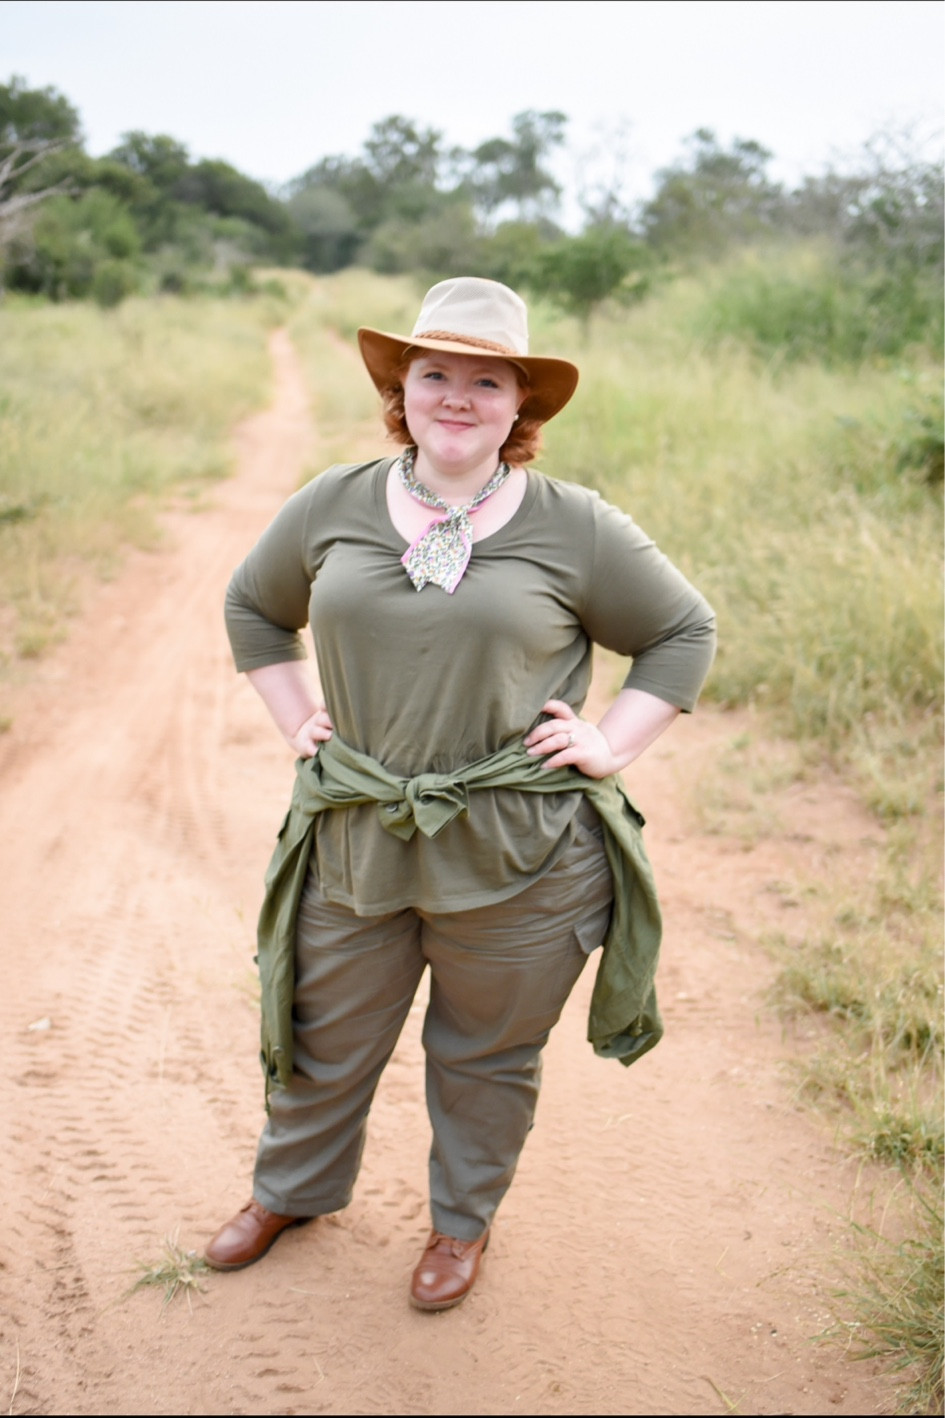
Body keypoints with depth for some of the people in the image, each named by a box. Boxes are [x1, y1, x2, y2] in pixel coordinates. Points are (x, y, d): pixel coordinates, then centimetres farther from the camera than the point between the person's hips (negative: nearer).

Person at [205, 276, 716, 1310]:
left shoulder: (576, 529, -6)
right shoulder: (332, 508, 1)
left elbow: (685, 631, 5)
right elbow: (252, 606, 18)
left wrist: (613, 743, -3)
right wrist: (297, 719, 8)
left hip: (520, 857, -2)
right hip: (355, 839, 3)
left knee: (488, 1054, 16)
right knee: (325, 1037, 19)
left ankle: (463, 1218, 43)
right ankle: (293, 1187, 49)